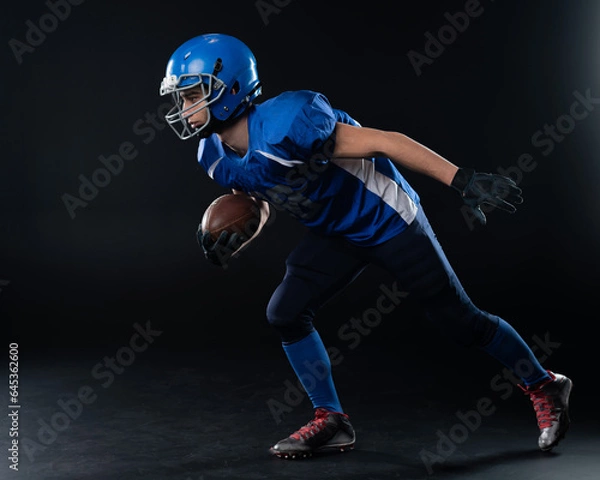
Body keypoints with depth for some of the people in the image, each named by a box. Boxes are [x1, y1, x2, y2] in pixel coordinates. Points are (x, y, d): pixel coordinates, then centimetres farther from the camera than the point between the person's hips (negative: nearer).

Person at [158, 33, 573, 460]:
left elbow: (383, 141, -29)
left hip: (388, 220, -7)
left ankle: (545, 386, 26)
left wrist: (463, 180, -31)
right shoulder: (215, 157, -5)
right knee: (285, 312, -4)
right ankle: (332, 421, 12)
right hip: (335, 235, 7)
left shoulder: (282, 125, -32)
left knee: (461, 321, 2)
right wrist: (234, 243, -7)